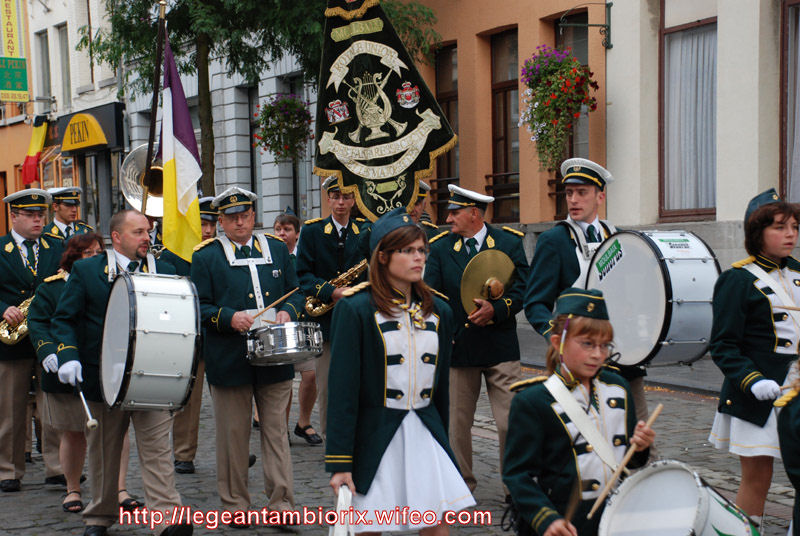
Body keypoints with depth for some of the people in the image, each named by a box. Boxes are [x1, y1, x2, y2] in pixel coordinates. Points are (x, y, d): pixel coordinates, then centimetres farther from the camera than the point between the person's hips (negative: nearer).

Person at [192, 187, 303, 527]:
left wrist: (288, 311, -6)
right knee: (233, 434, 5)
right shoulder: (205, 257, 3)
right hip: (229, 362, -2)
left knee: (276, 431, 4)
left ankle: (281, 502, 9)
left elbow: (296, 292, 16)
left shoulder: (277, 250, 12)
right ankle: (235, 505, 16)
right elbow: (200, 307, -1)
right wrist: (229, 318, -17)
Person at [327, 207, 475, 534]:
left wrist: (441, 440, 18)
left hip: (425, 432, 4)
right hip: (375, 439, -4)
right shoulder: (356, 310, -8)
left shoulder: (438, 311, 9)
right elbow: (342, 390, -10)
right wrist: (339, 462, -12)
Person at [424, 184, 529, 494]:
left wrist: (495, 309, -17)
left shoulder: (509, 243, 3)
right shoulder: (439, 249, 6)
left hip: (501, 349, -1)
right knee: (456, 424, 7)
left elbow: (522, 289, -1)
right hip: (457, 349, 2)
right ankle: (462, 486, 21)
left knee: (510, 422, -3)